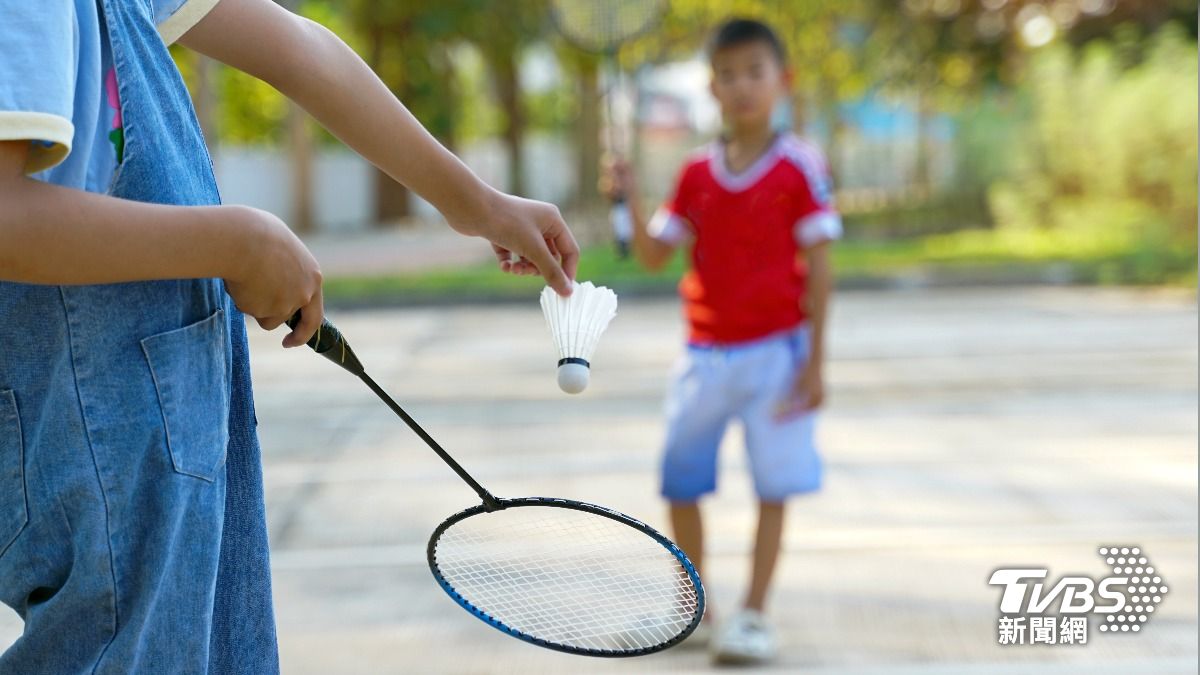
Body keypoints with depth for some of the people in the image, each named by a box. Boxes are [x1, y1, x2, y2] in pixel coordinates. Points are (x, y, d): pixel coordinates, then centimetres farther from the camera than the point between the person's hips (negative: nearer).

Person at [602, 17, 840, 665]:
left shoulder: (799, 167, -6)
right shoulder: (696, 173, 6)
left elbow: (818, 266, -7)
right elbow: (653, 255, 7)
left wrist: (814, 361, -10)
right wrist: (630, 201, -10)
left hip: (774, 352, -4)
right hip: (705, 354, 4)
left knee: (772, 486, -1)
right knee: (680, 483, 8)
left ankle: (753, 615, 7)